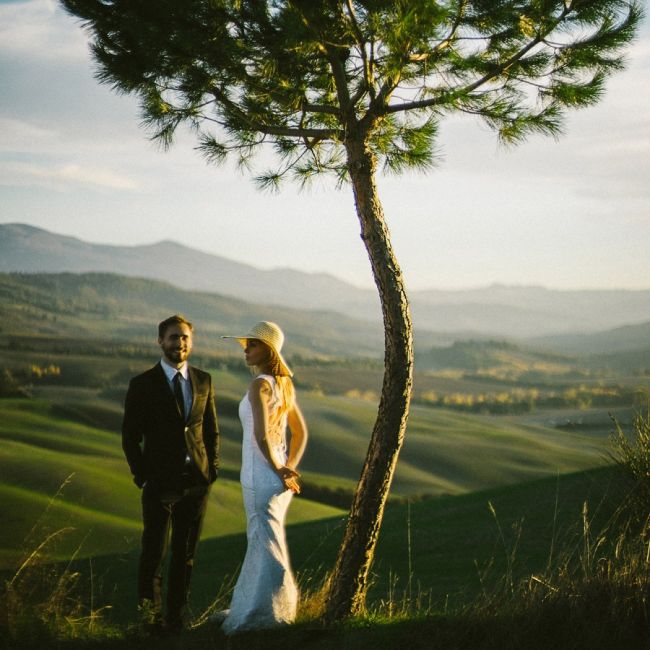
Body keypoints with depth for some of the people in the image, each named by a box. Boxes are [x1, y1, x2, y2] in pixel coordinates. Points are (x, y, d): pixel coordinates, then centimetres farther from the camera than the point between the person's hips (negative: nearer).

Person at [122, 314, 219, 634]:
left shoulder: (204, 381, 7)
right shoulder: (142, 385, -3)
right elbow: (130, 437, -1)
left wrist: (212, 468, 5)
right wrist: (141, 475, -6)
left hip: (196, 480, 3)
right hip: (160, 483, -3)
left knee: (186, 553, 9)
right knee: (154, 552, 3)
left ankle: (176, 615, 19)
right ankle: (150, 613, 17)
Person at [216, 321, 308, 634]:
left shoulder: (260, 385, -17)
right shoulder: (284, 384, 11)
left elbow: (261, 434, -26)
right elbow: (301, 433, 16)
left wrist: (279, 471, -14)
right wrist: (289, 469, 7)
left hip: (261, 477, -9)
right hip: (276, 478, 9)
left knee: (266, 549, 0)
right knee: (259, 544, 19)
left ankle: (272, 615, 8)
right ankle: (246, 610, 30)